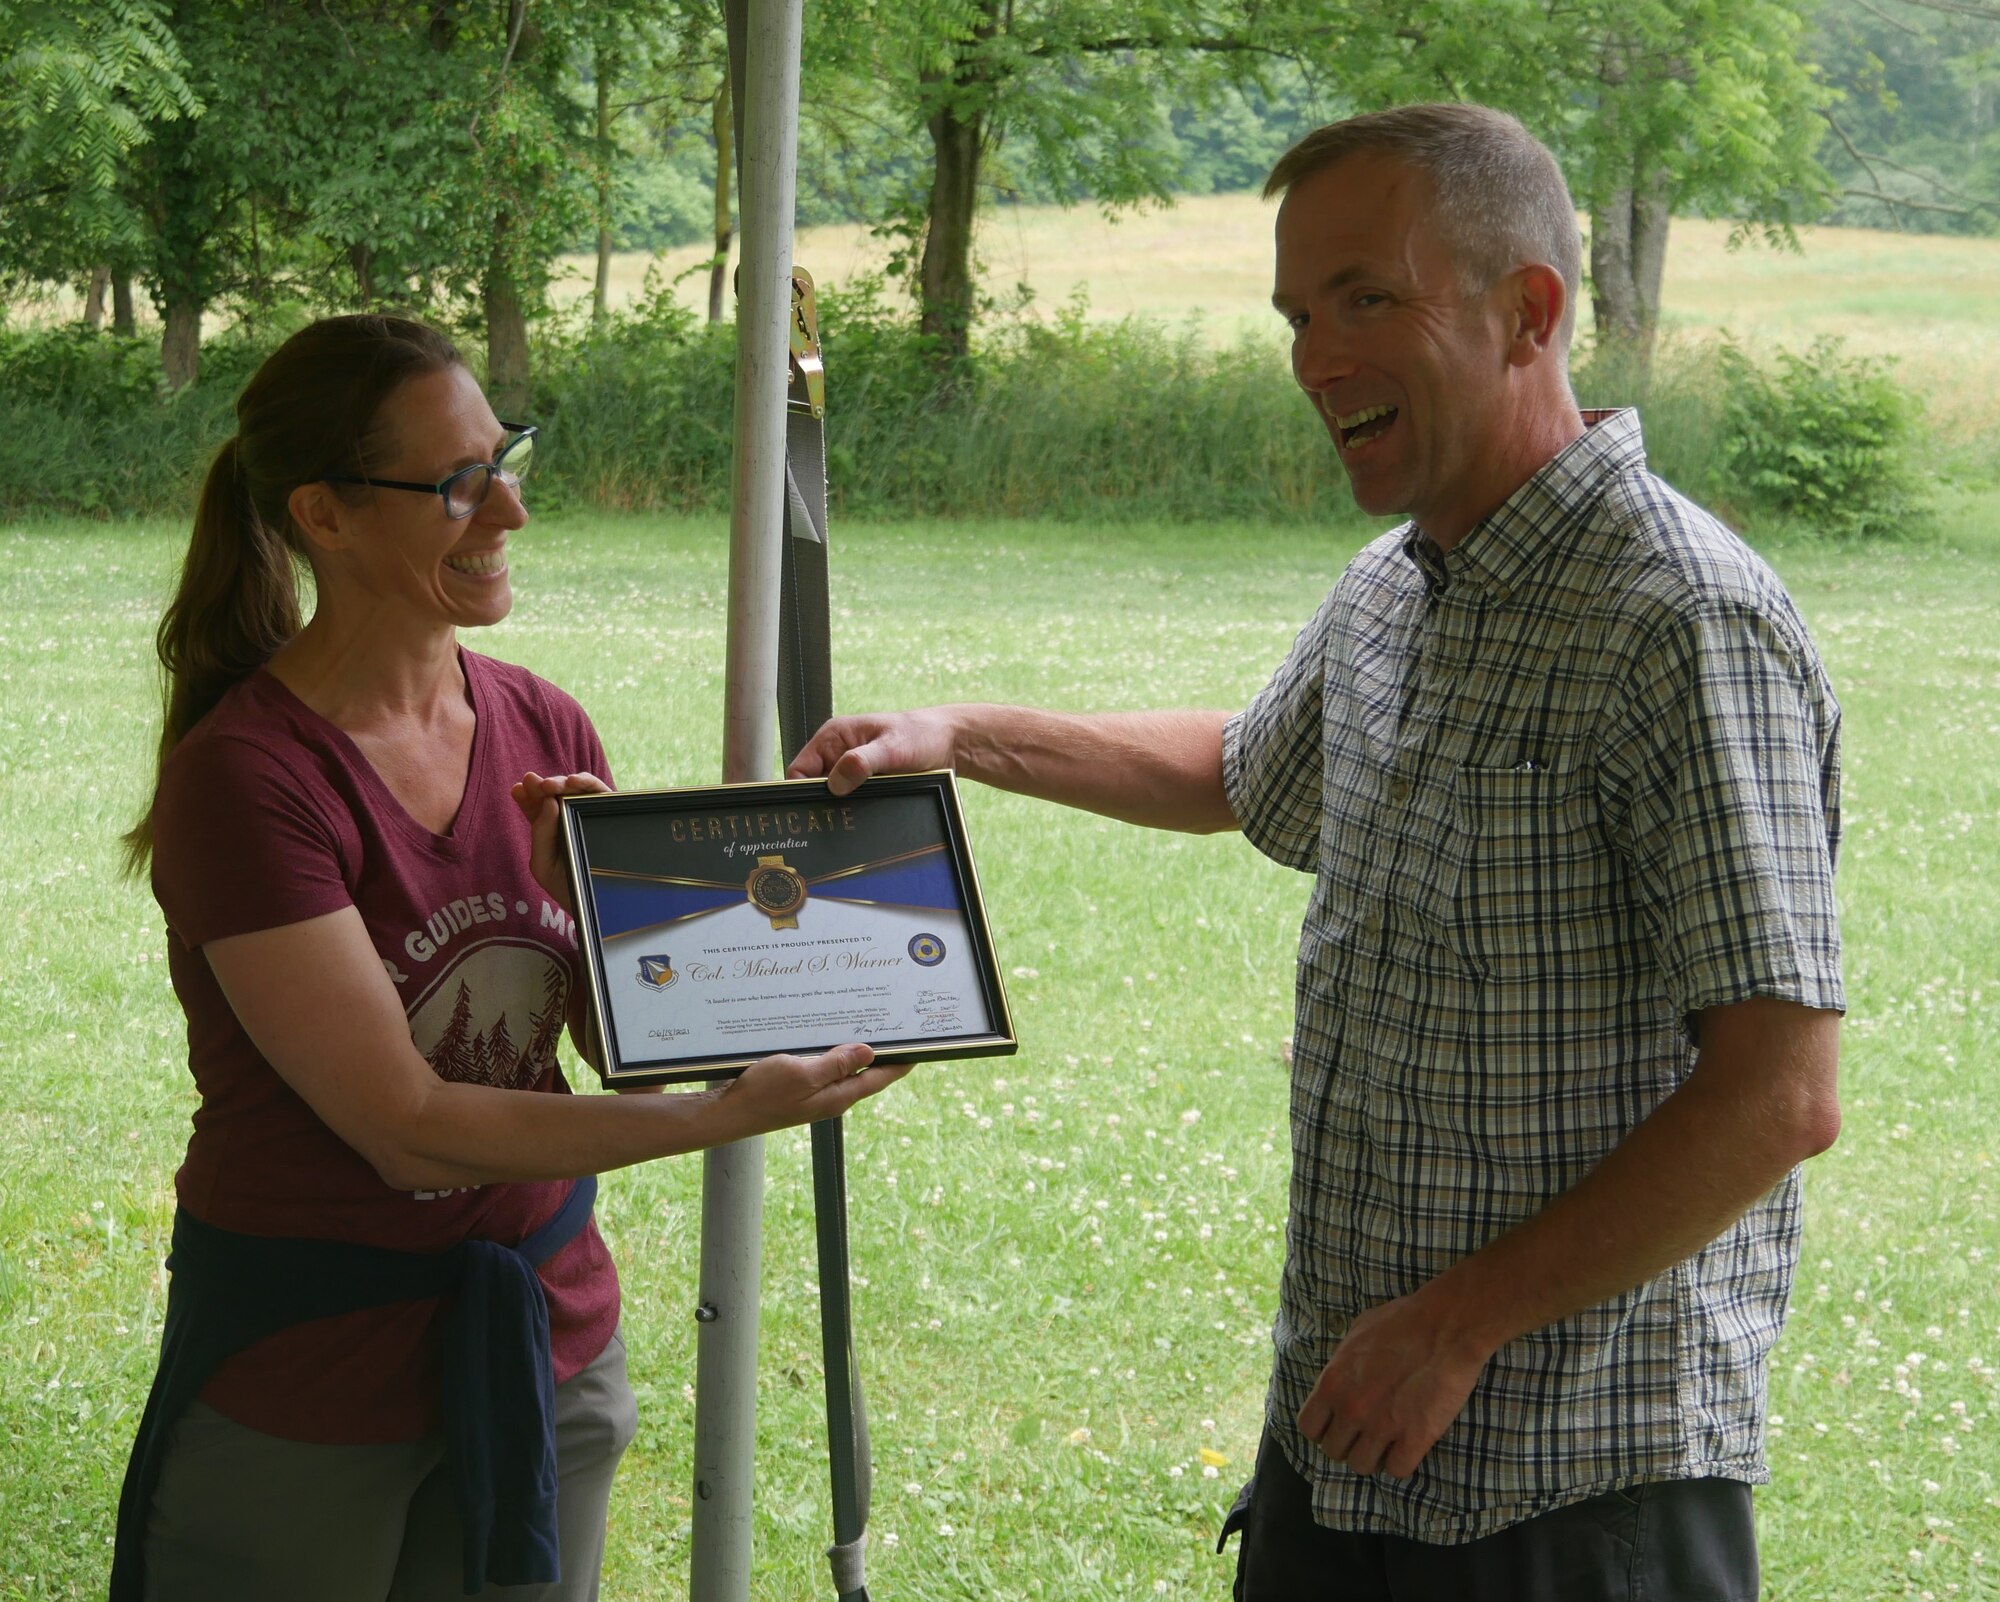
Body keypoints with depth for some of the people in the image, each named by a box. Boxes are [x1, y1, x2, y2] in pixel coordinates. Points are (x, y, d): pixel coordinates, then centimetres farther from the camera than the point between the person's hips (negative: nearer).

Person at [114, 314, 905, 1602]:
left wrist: (593, 898, -15)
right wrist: (725, 1116, -25)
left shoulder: (544, 730, 1)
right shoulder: (248, 776, -19)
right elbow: (410, 1129, -21)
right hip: (307, 1374, -6)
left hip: (549, 1340, 6)